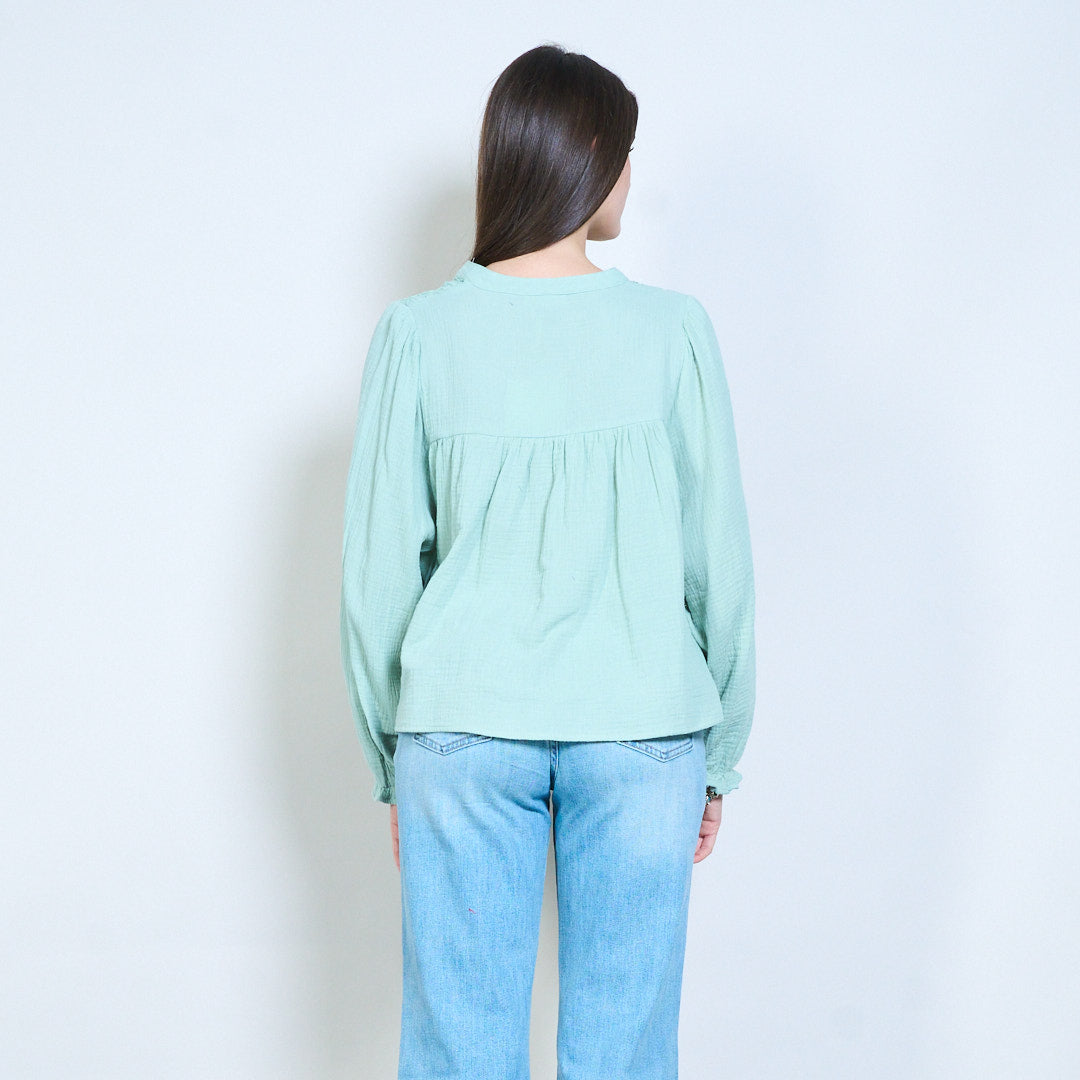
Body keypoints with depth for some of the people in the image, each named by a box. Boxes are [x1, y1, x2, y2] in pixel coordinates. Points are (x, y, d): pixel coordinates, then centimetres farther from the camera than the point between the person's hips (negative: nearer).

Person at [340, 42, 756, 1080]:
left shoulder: (419, 332, -4)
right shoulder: (672, 329, -4)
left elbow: (378, 567, -1)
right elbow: (718, 557, 0)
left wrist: (392, 760, 11)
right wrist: (718, 753, 11)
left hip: (464, 726, 1)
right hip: (643, 725, 0)